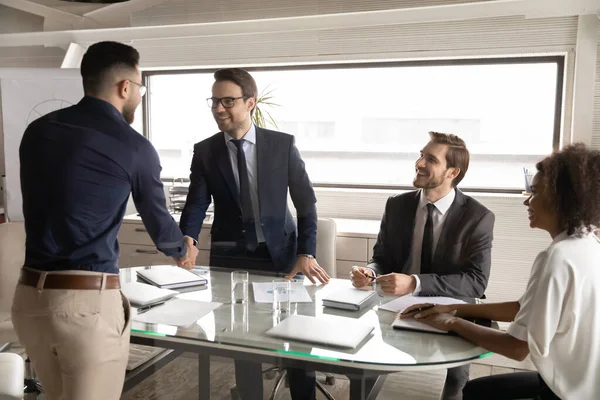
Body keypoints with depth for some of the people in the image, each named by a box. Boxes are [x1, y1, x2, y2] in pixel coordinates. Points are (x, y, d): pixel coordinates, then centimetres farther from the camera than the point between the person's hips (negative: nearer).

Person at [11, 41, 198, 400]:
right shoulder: (134, 146, -7)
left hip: (30, 293, 6)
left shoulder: (37, 130, 8)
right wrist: (183, 250, 28)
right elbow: (157, 220, 6)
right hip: (89, 298, -6)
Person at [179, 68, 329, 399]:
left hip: (280, 255, 0)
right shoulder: (204, 151, 1)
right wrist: (187, 241, -23)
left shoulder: (283, 144, -3)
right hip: (230, 259, 1)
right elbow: (196, 204, -3)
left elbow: (305, 202, -1)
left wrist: (306, 253, -11)